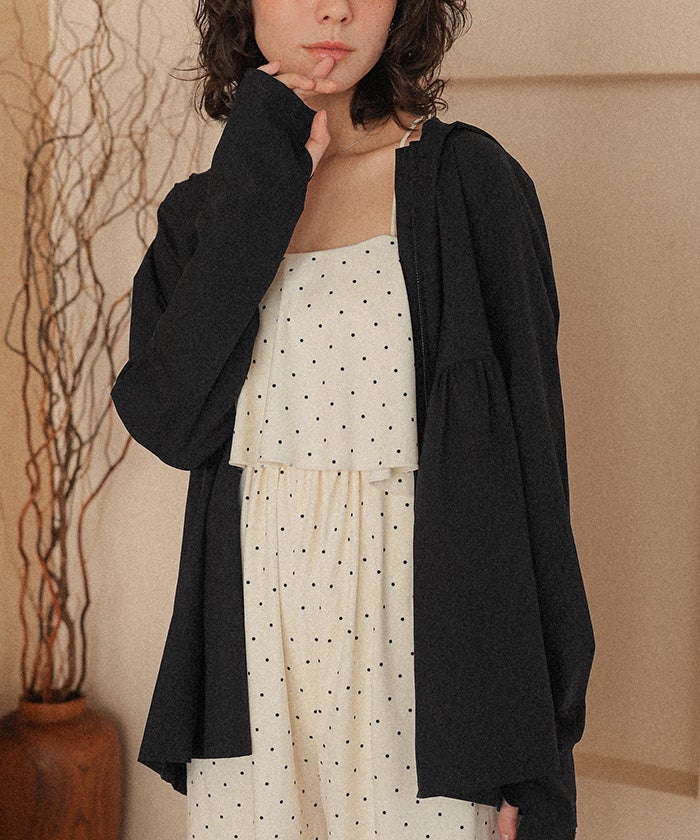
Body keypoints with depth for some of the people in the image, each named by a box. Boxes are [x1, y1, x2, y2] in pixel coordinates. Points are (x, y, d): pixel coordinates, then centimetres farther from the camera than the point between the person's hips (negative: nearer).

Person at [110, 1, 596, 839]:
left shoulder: (467, 182, -3)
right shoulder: (201, 210, 8)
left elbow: (526, 461, -5)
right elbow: (170, 422, -10)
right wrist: (262, 176, -9)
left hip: (414, 644, -3)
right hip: (254, 636, 3)